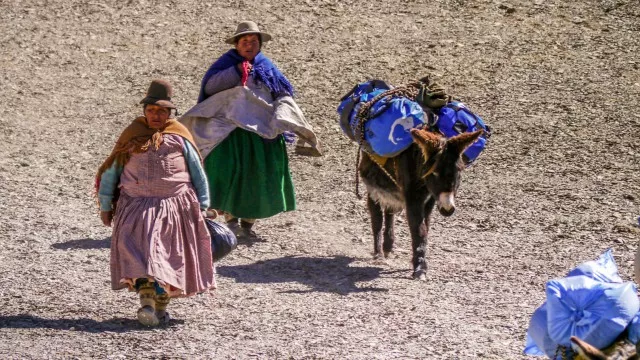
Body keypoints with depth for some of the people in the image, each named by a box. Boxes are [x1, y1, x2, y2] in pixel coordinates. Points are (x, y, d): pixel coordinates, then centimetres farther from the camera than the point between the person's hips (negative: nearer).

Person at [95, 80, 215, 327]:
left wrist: (202, 206, 7)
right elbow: (110, 172, 14)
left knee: (170, 256, 0)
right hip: (137, 207, 0)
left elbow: (198, 173, 12)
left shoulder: (179, 137, 8)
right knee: (138, 252, -18)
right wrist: (105, 206, 12)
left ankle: (161, 306, 12)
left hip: (175, 206, 0)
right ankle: (147, 302, -24)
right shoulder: (131, 136, 11)